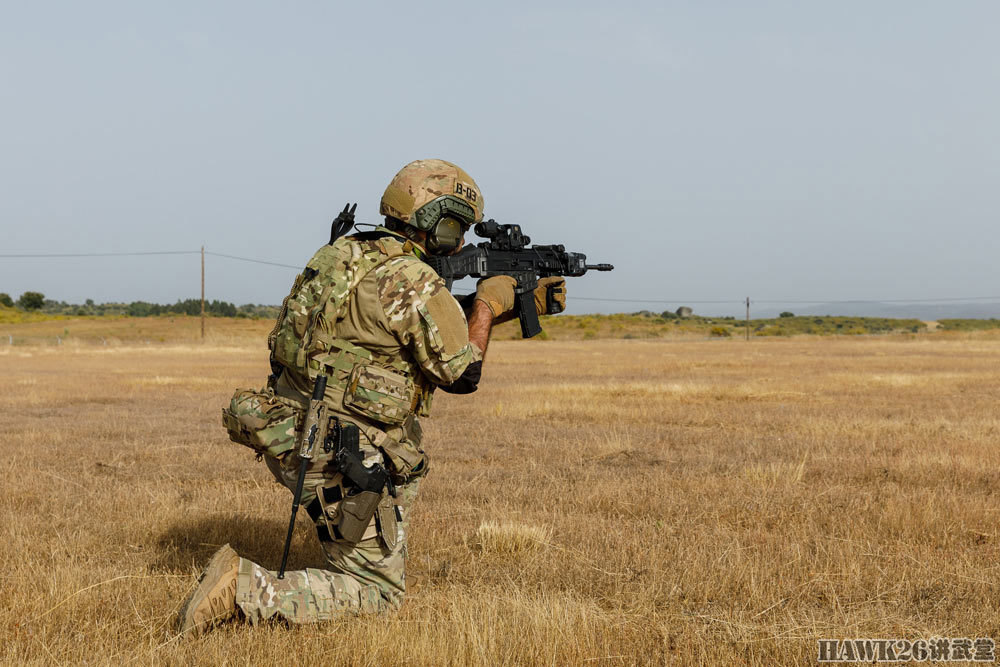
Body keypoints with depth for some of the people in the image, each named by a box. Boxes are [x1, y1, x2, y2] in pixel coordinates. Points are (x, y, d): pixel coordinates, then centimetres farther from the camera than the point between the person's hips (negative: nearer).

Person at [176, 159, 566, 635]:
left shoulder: (350, 256, 11)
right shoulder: (413, 282, -17)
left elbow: (440, 324, 22)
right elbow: (462, 374, -9)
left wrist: (521, 304, 22)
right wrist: (487, 303, 5)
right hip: (340, 462, -9)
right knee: (377, 593, 1)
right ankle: (244, 587, -12)